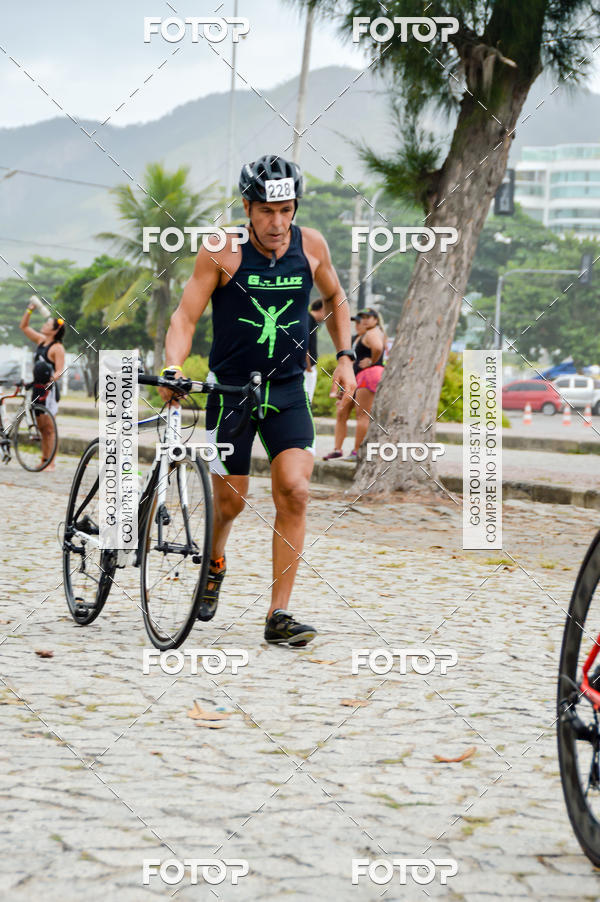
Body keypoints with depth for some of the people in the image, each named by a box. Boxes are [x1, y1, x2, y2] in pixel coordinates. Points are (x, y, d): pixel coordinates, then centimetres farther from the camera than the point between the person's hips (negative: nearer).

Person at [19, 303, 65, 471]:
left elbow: (60, 370, -18)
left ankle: (50, 463, -4)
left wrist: (52, 378, -37)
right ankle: (44, 460, 16)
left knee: (49, 428, -6)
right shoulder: (41, 341, 12)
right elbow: (23, 327, 22)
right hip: (37, 388, 8)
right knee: (41, 427, 11)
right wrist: (29, 310, 11)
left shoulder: (57, 348, -11)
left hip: (49, 390, -8)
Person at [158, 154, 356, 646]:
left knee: (295, 491, -14)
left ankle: (279, 615, -7)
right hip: (230, 387, -2)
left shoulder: (311, 245, -3)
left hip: (288, 390, 2)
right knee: (231, 501, 5)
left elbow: (334, 298, 16)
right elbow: (185, 316, -11)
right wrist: (173, 369, -27)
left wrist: (344, 356, 6)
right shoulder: (223, 250, -11)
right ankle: (214, 562, 40)